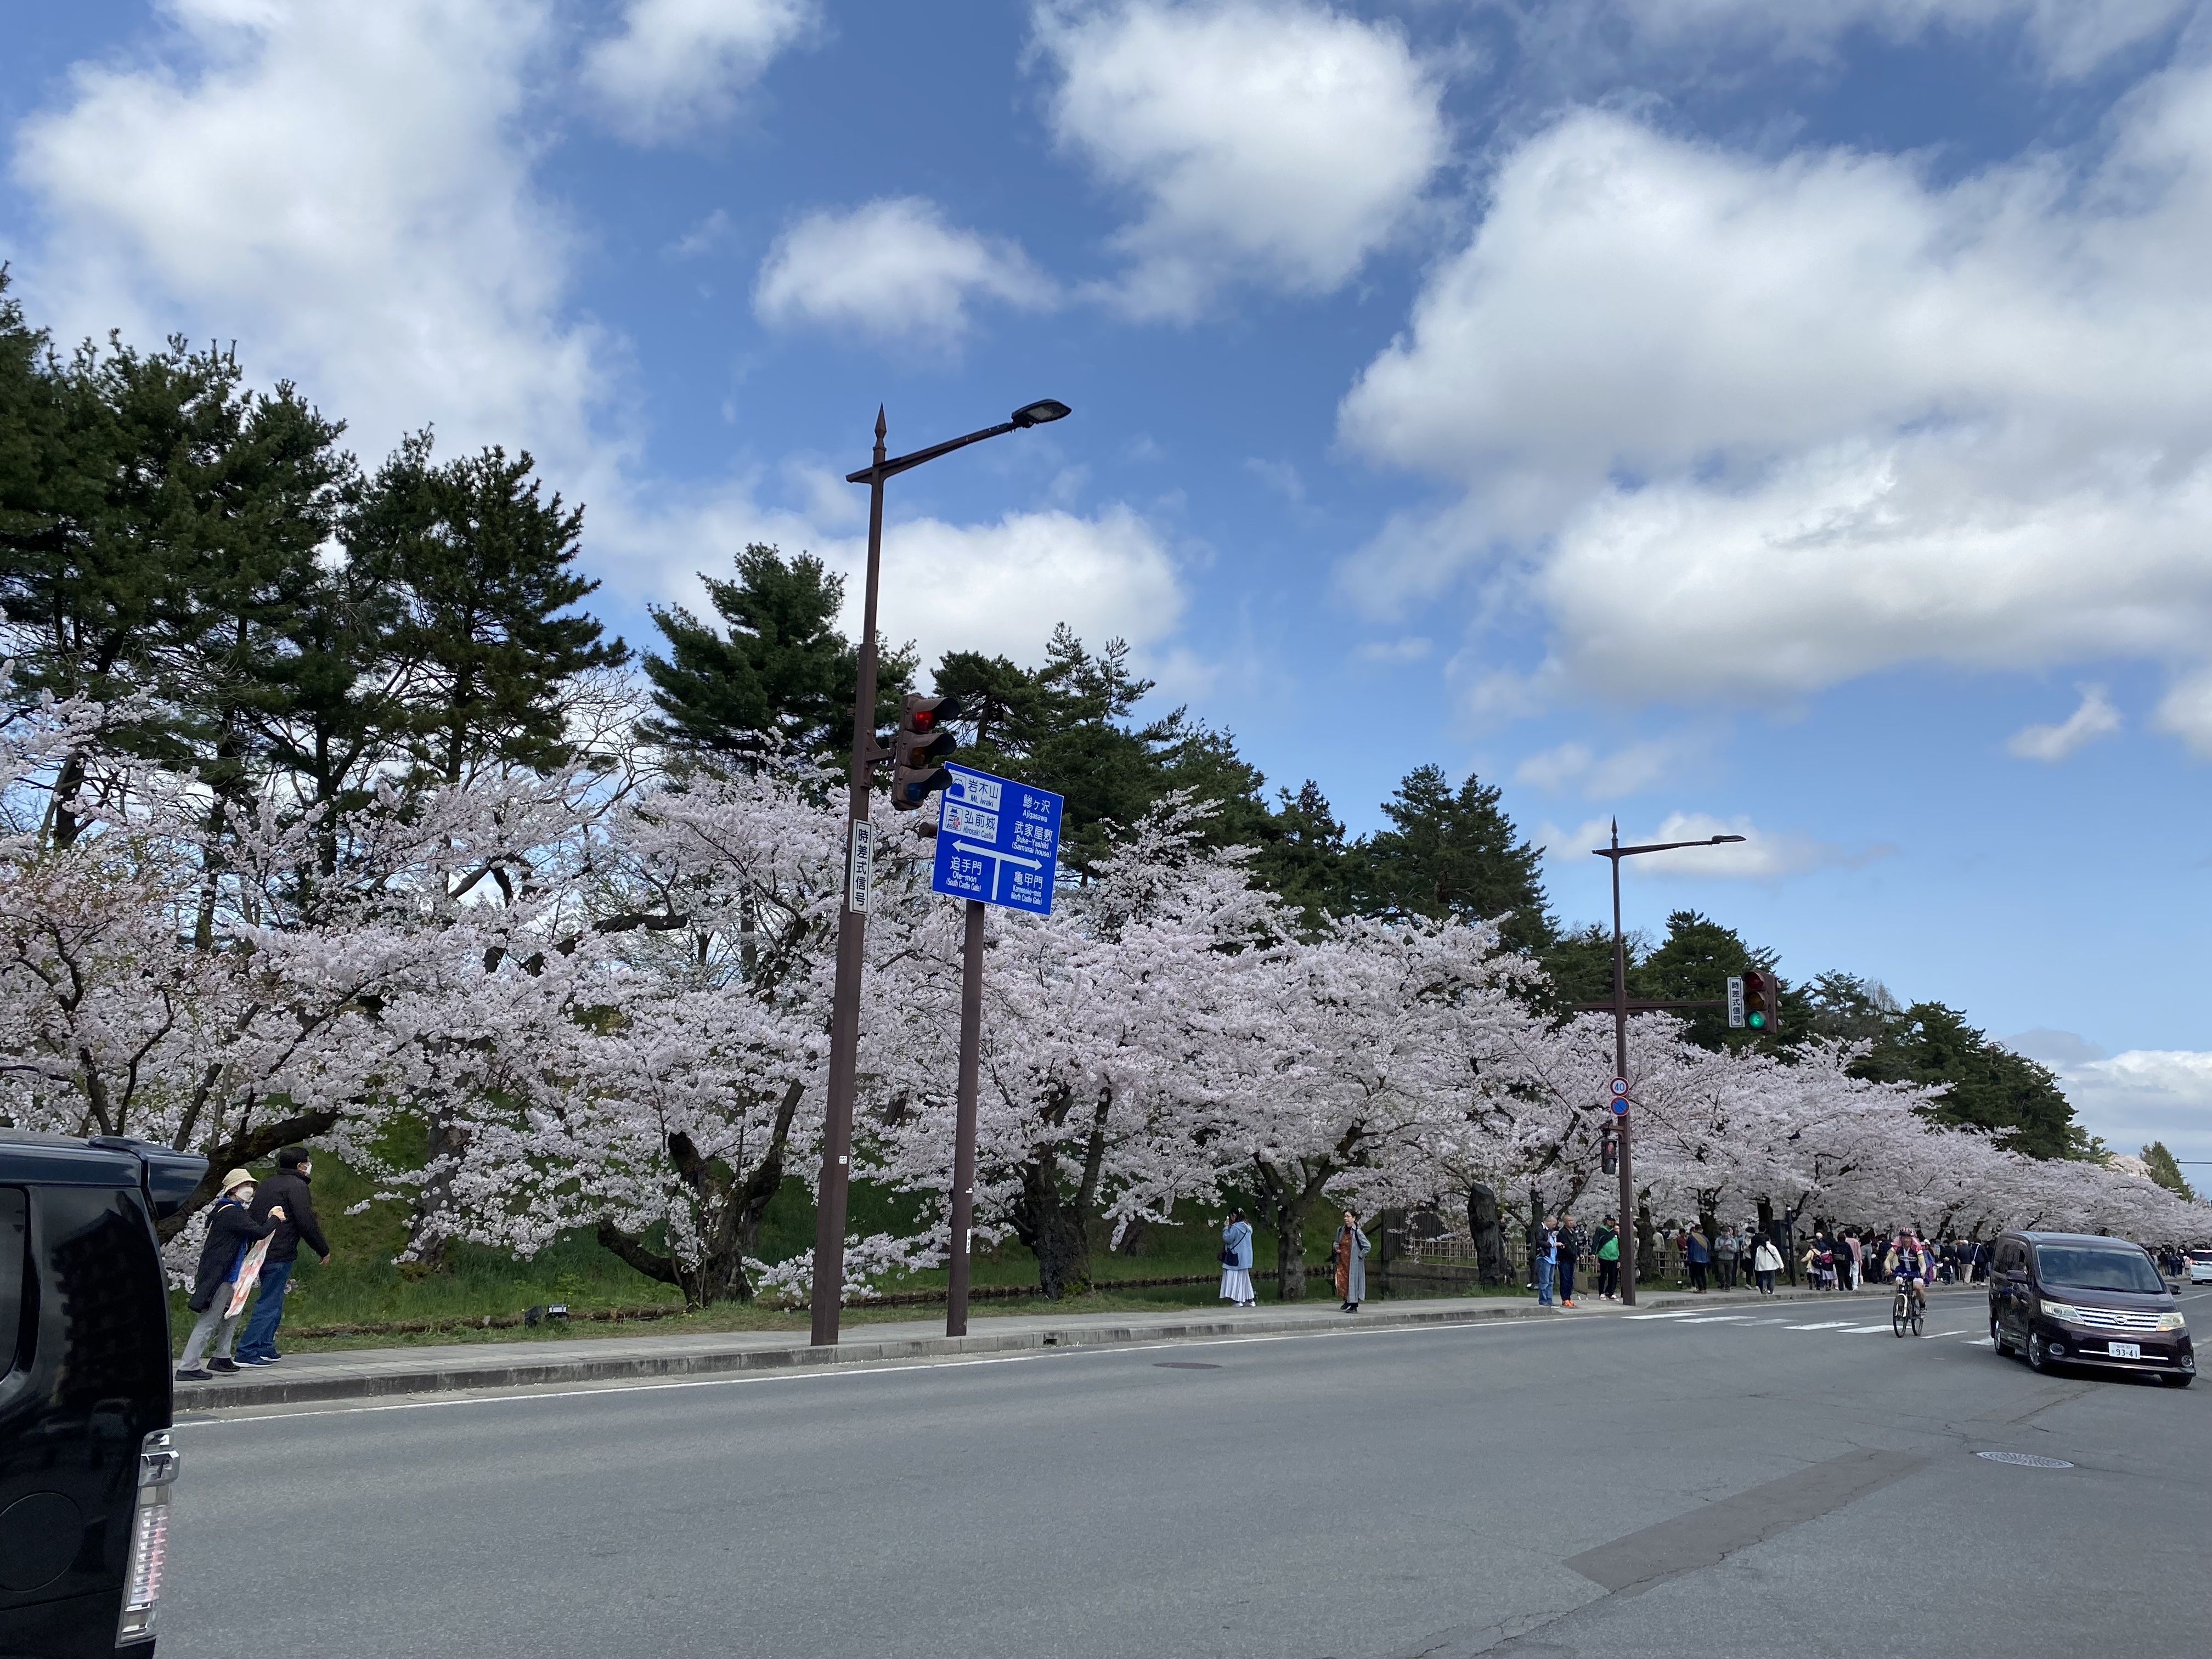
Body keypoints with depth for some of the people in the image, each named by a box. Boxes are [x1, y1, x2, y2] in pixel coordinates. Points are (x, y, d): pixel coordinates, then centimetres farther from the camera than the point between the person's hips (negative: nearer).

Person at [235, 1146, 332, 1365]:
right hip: (281, 1254, -9)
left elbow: (254, 1219, 23)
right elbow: (307, 1224, -15)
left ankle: (265, 1349, 19)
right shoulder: (296, 1186, -10)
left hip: (262, 1253, 9)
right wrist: (324, 1251, -5)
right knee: (269, 1304, -6)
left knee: (273, 1303, 17)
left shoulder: (266, 1184, 18)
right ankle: (247, 1353, -7)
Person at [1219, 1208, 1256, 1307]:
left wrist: (1226, 1228, -6)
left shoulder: (1235, 1227, -17)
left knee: (1235, 1278, -4)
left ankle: (1238, 1301, -8)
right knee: (1244, 1279, 15)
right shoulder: (1247, 1227, 10)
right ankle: (1250, 1300, 15)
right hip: (1245, 1258, 8)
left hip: (1236, 1258, -8)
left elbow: (1227, 1239, -16)